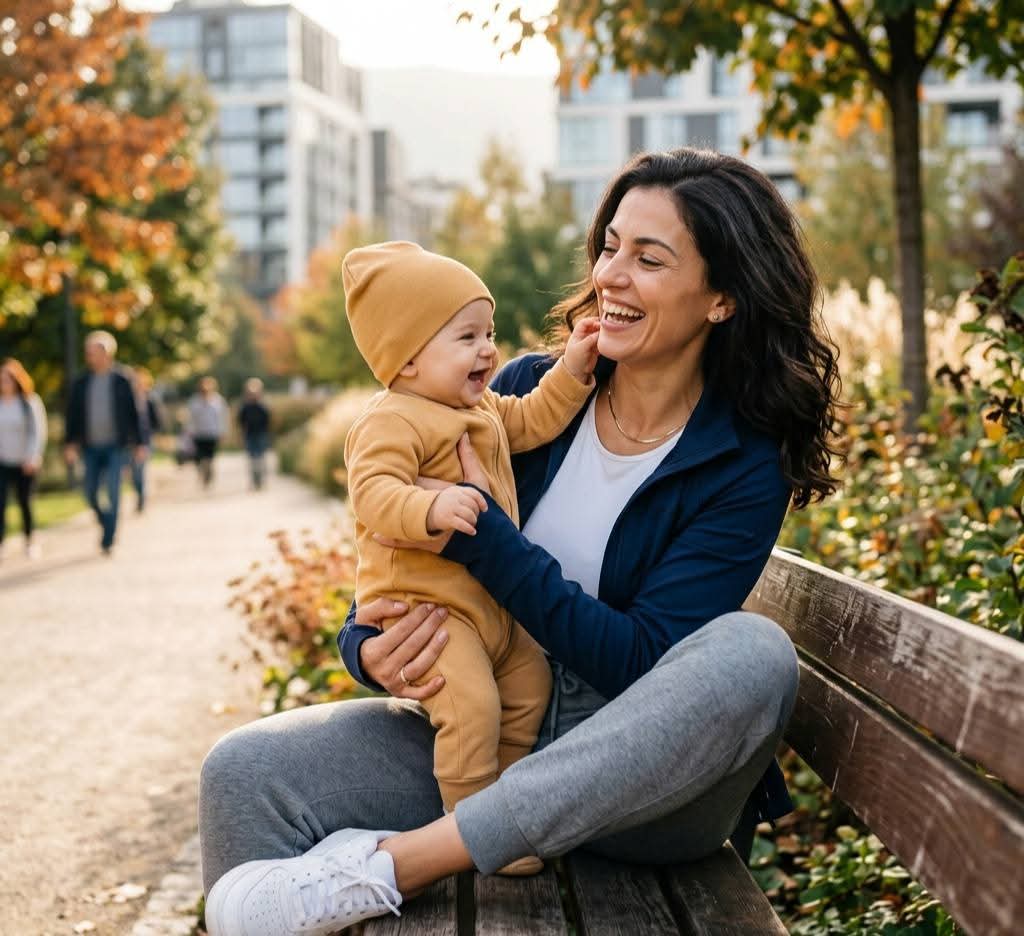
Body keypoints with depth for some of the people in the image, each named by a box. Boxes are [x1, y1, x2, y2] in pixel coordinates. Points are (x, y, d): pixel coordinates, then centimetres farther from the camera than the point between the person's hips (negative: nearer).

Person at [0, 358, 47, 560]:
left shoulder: (31, 402, -5)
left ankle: (30, 541, 29)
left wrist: (33, 458, -15)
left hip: (25, 463, -1)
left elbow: (38, 431, -7)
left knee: (25, 502, 10)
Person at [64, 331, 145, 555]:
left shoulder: (121, 381, -1)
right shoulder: (81, 383, 5)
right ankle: (108, 523, 31)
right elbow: (72, 415, 6)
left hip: (115, 446, -3)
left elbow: (133, 414, 2)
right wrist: (70, 443, -3)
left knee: (113, 493, -9)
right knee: (91, 495, 5)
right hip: (91, 448, 3)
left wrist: (139, 444, 0)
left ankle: (108, 540, -3)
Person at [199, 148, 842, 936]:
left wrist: (479, 531, -22)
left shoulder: (745, 468, -9)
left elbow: (640, 663, -18)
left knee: (754, 651, -36)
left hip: (636, 780, -2)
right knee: (243, 772, -20)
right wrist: (370, 648, -15)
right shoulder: (528, 390, 2)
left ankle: (392, 862, -34)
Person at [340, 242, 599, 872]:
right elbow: (373, 492, -29)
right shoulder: (392, 422, -18)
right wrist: (431, 509, -46)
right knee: (472, 705, -23)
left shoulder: (484, 409, 14)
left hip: (491, 601, 10)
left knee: (530, 685, 16)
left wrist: (573, 370, 11)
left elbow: (533, 420, 24)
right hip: (422, 604, -10)